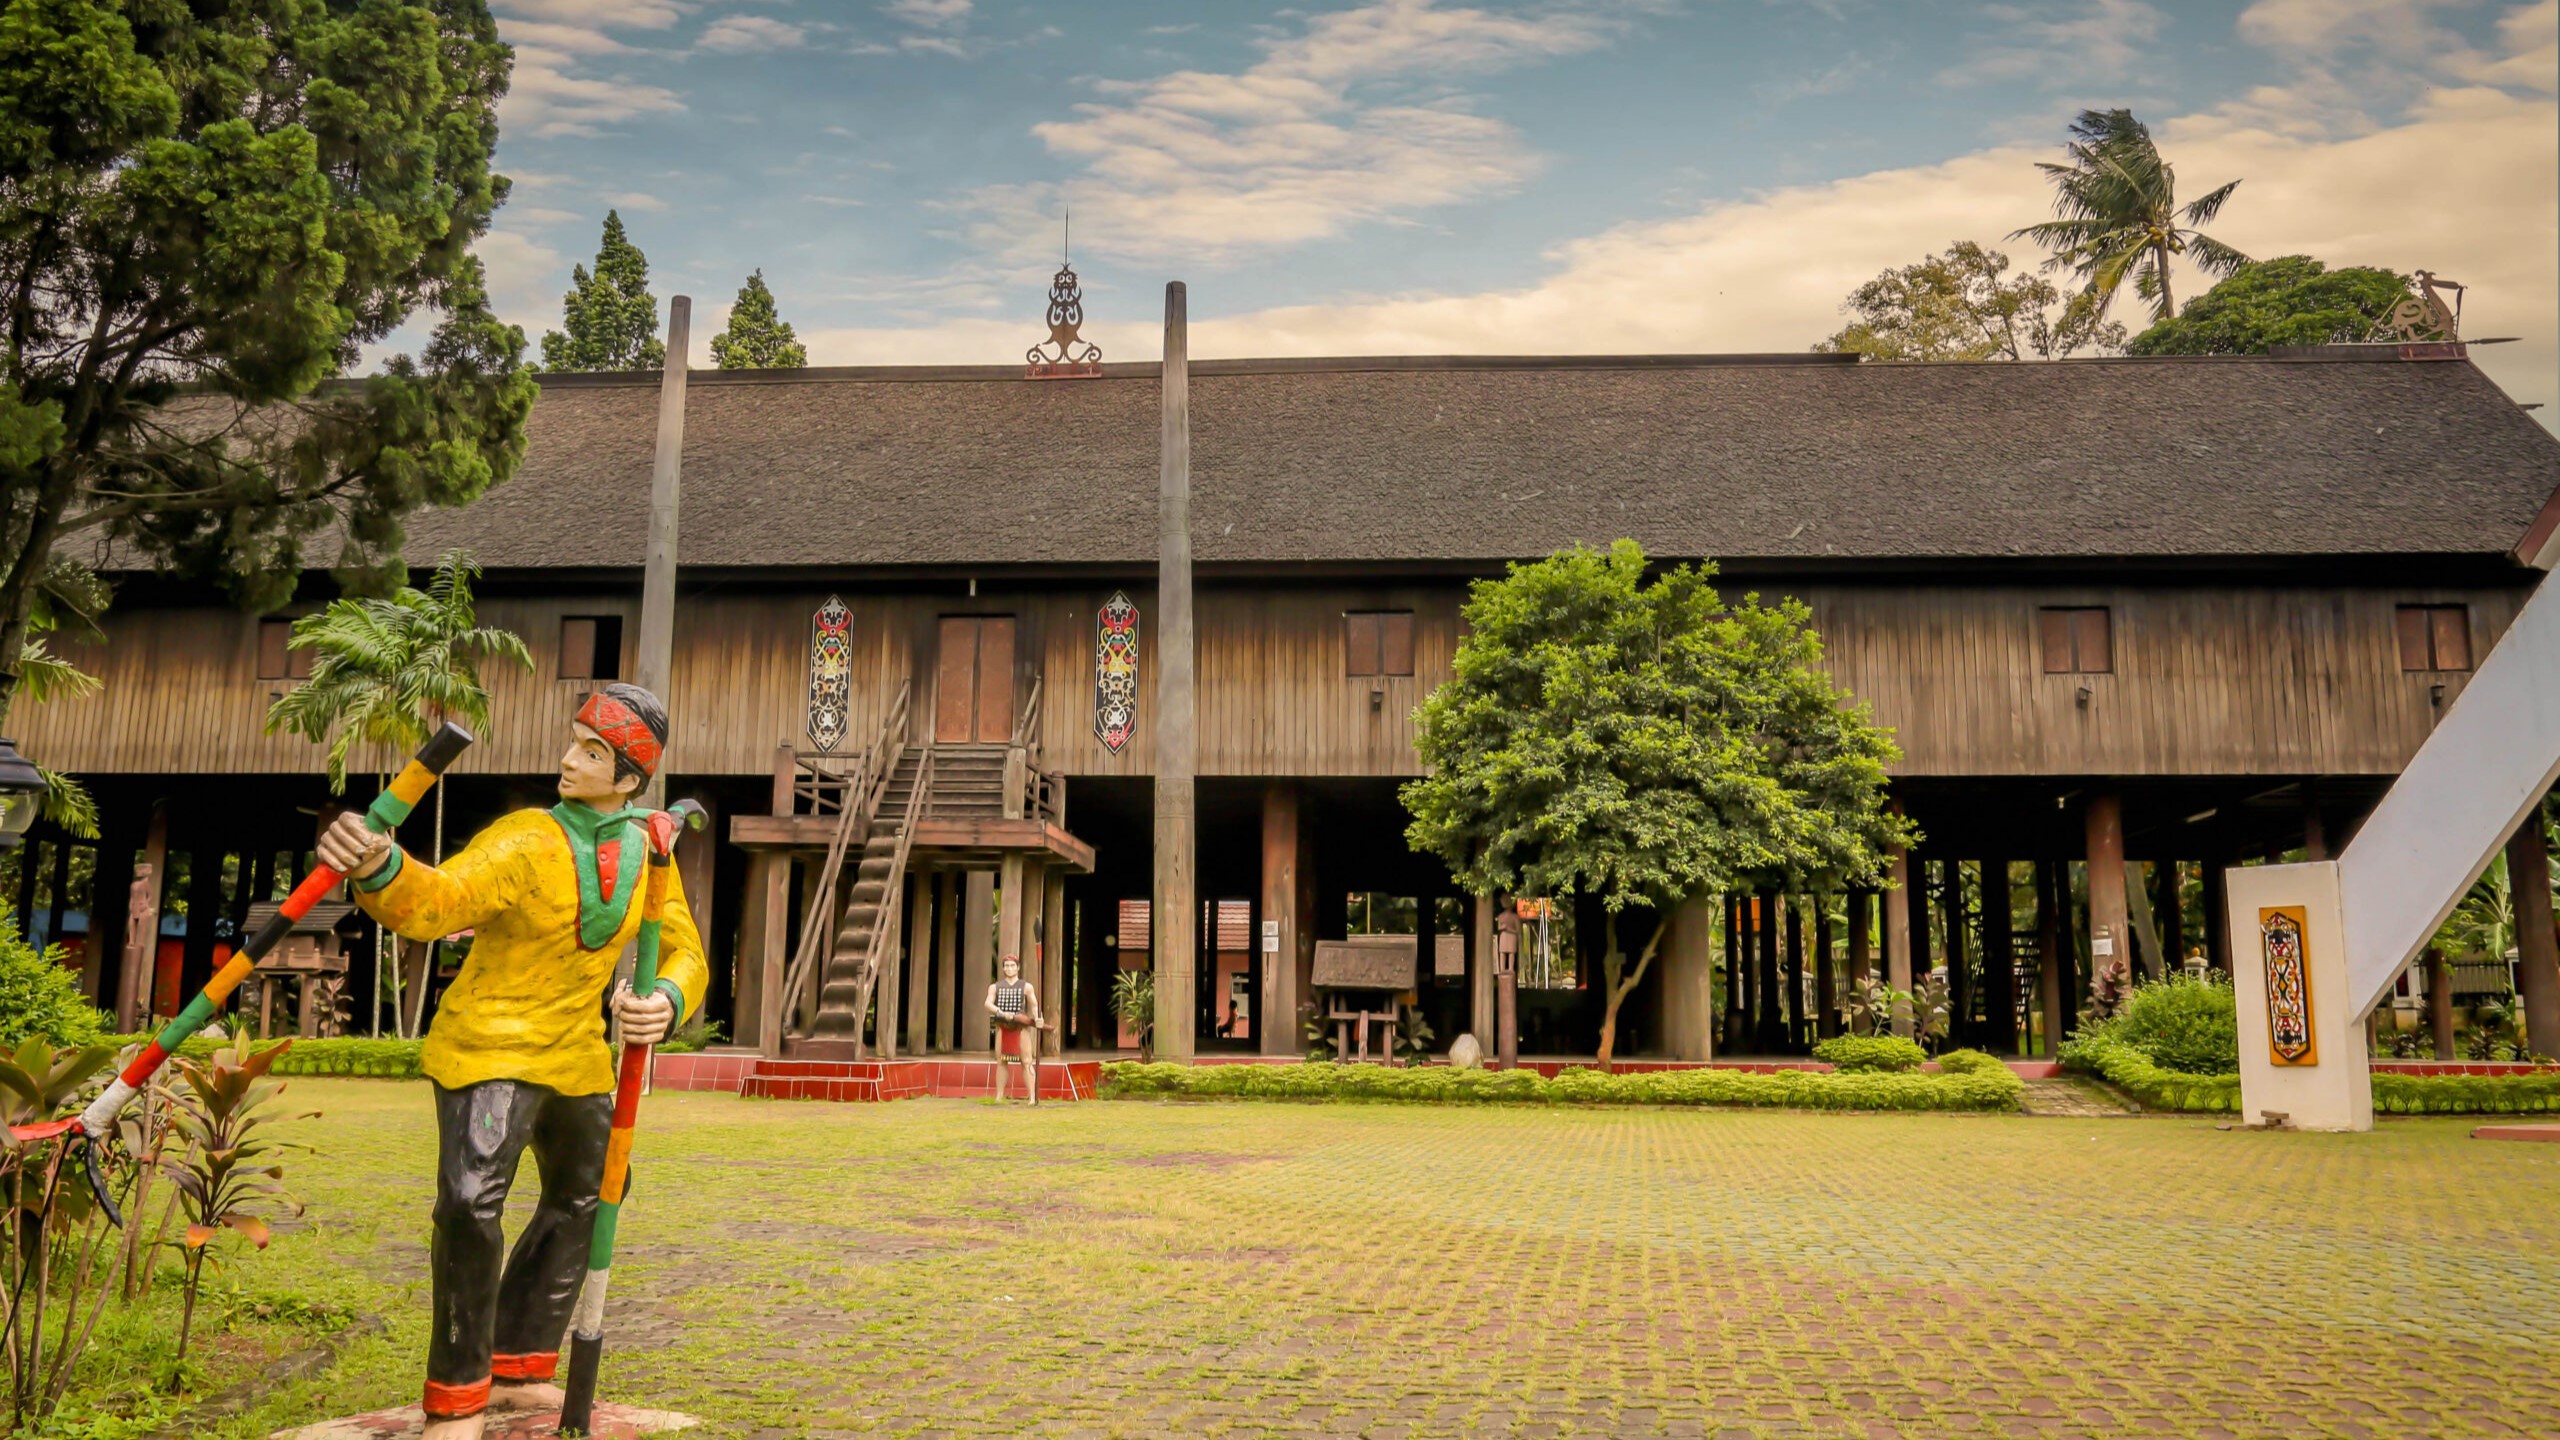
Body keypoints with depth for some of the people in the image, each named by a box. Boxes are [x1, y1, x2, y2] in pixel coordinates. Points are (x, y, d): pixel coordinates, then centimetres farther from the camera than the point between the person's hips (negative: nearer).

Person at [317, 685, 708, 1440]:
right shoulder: (526, 842, -21)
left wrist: (666, 1002, -29)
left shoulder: (648, 855, -4)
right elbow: (435, 901, -37)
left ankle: (517, 1367, 37)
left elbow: (684, 954, -5)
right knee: (471, 1203, -23)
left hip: (576, 1056, 7)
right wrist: (379, 868, -61)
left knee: (584, 1198, 19)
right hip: (489, 1045, -7)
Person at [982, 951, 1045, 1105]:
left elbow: (1034, 1005, -1)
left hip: (1021, 1026, -3)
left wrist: (1036, 1018, -22)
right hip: (1002, 1026, 3)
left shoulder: (1026, 986, 7)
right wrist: (1002, 1013, -22)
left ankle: (1033, 1098, -11)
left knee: (1027, 1062, -9)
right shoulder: (995, 987, 11)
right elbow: (988, 1003, -5)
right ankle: (999, 1096, 11)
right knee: (1000, 1062, 5)